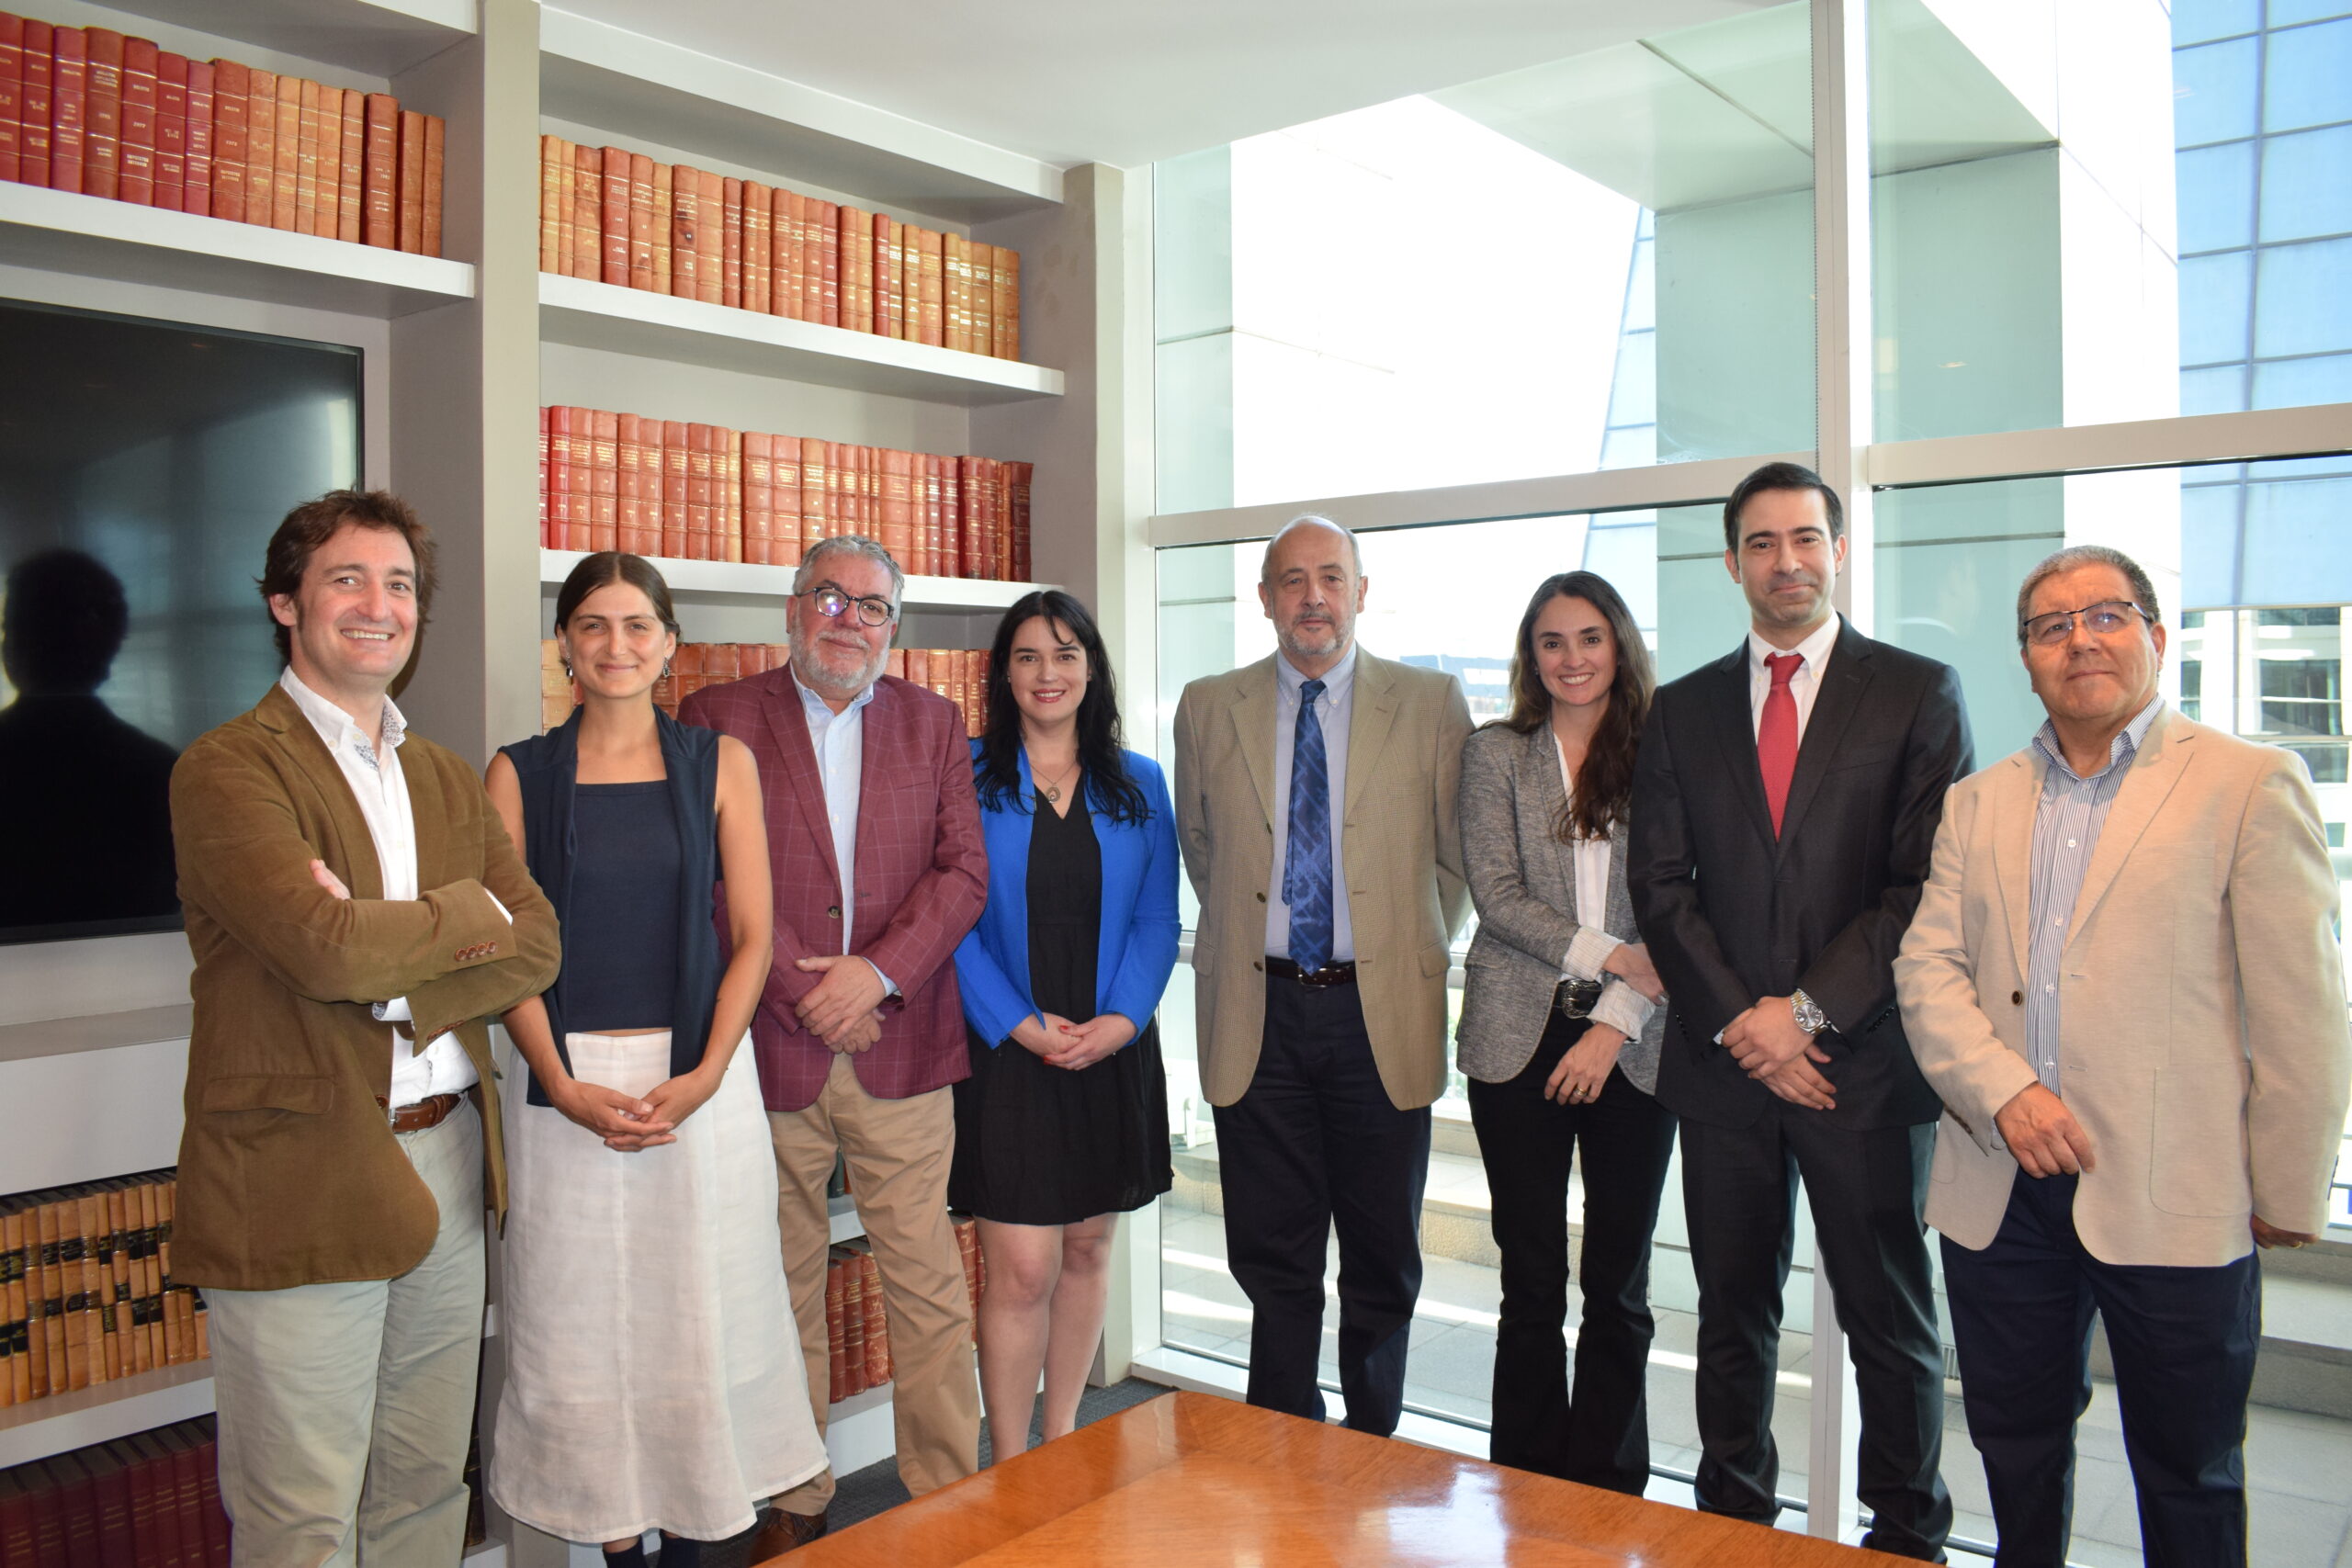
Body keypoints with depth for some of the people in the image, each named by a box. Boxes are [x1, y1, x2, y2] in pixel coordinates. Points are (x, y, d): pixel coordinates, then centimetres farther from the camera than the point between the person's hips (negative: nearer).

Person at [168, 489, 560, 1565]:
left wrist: (395, 978, -13)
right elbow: (325, 946, -23)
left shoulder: (447, 780, 14)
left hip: (446, 1169, 6)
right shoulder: (228, 768, -8)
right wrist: (467, 911, -7)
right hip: (299, 1184, -6)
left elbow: (535, 947, 2)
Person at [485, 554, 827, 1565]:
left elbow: (752, 936, 1)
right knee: (581, 1323, 7)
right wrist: (565, 1087, -12)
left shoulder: (720, 762, 4)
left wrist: (704, 1076, -11)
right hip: (568, 1081, 0)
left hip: (700, 1074, 0)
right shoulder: (519, 774, 4)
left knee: (698, 1312, 6)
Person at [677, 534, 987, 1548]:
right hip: (769, 1046, -1)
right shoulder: (718, 718, 3)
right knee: (782, 1292, 11)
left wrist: (879, 970, -11)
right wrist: (799, 986, -11)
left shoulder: (934, 723, 10)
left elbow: (964, 869, 3)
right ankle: (795, 1504, 28)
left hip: (901, 1044, 1)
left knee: (930, 1288, 4)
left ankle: (949, 1495, 20)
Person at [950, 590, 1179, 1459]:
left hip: (1113, 1053, 3)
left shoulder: (1138, 785, 8)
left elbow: (1157, 920, 5)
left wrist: (1121, 1018, -10)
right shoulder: (966, 776, -1)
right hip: (1007, 1054, -3)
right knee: (1022, 1268, -4)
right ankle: (1011, 1471, 11)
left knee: (1087, 1249, 12)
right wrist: (1023, 1024, -14)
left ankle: (1063, 1442, 29)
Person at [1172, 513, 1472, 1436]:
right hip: (1258, 1012, 1)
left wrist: (1414, 951, 7)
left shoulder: (1431, 704, 1)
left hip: (1381, 1013, 0)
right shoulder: (1208, 709, 5)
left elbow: (1459, 857, 8)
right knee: (1273, 1258, 9)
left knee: (1384, 1257, 11)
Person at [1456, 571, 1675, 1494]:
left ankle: (1610, 1487, 23)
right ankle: (1526, 1488, 20)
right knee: (1532, 1282, 6)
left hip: (1632, 1047, 1)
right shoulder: (1495, 755, 6)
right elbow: (1497, 897, -3)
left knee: (1619, 1284, 8)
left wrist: (1616, 1023, -9)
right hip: (1520, 1040, 0)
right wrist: (1613, 955, -12)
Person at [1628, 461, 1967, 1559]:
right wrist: (1739, 1024, -7)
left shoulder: (1917, 693, 0)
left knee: (1889, 1319, 10)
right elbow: (1660, 887, 3)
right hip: (1723, 1058, 3)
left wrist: (1808, 1009, -13)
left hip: (1864, 1059, -2)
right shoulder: (1682, 710, 8)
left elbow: (1928, 884, -7)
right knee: (1732, 1312, 13)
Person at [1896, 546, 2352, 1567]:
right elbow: (1927, 968, 4)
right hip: (2000, 1194, 4)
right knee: (2015, 1450, 18)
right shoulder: (1978, 803, 11)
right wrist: (2004, 1090, -12)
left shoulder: (2249, 785, -3)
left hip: (2173, 1203, -3)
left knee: (2188, 1477, 12)